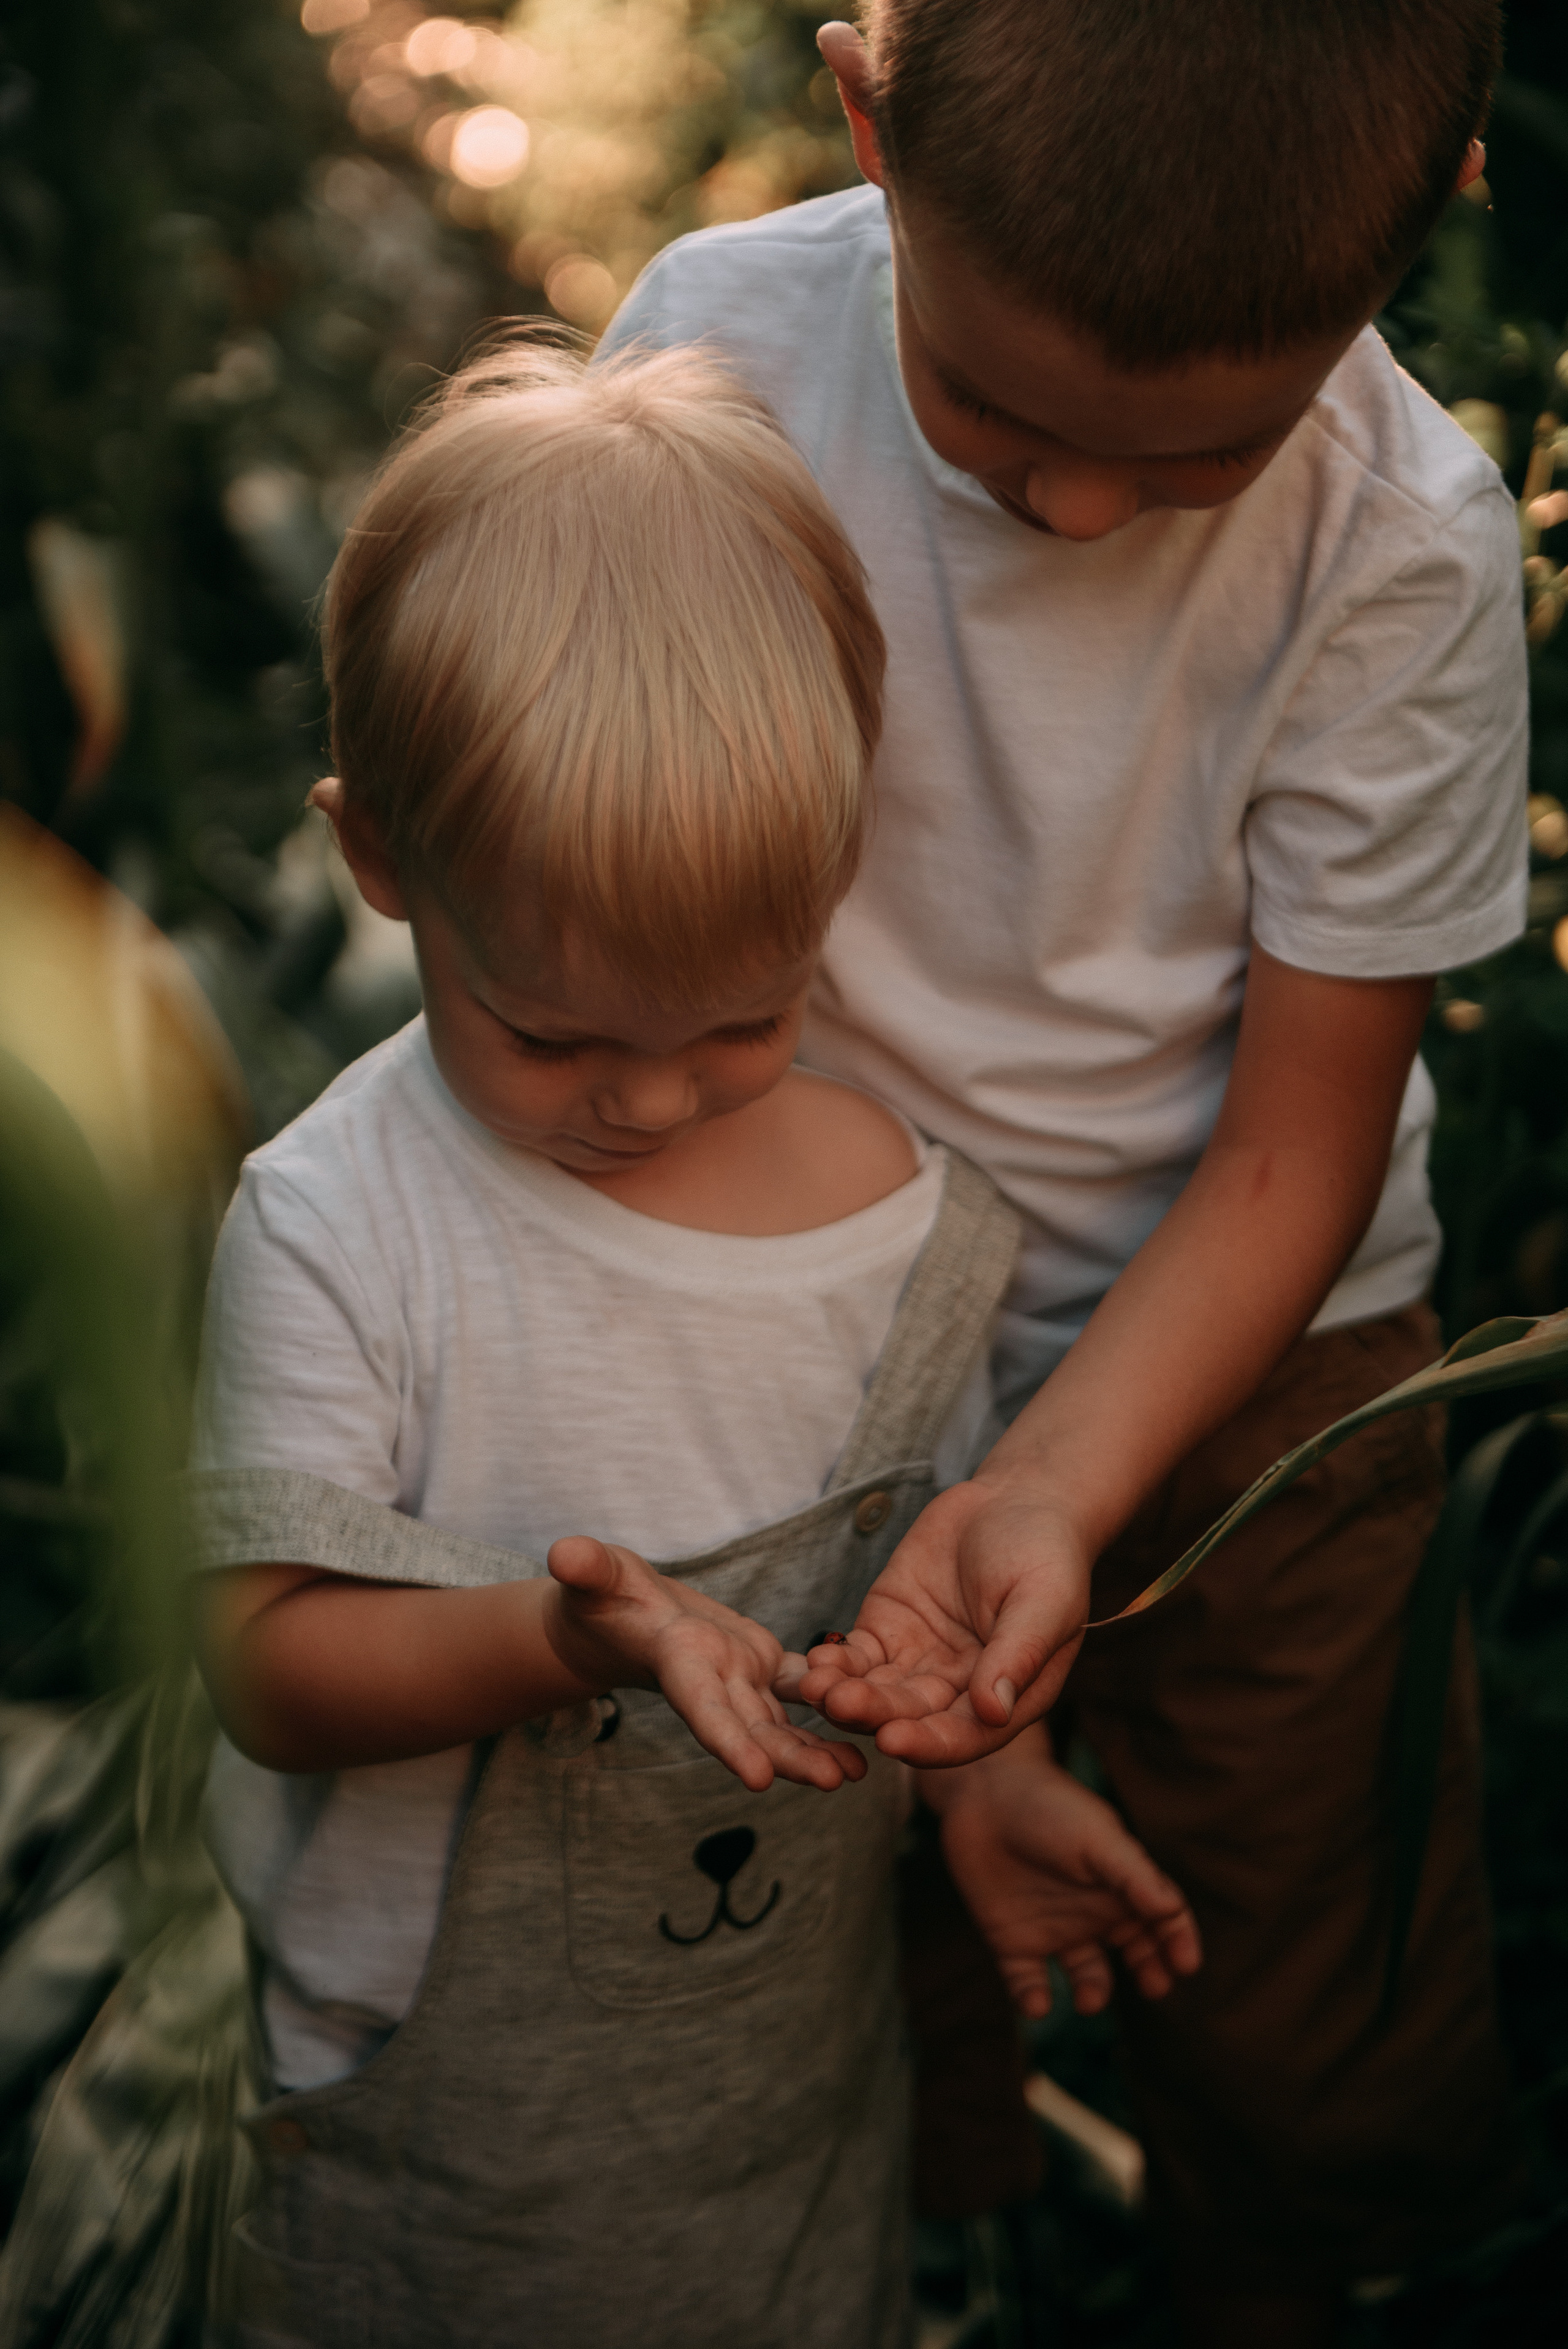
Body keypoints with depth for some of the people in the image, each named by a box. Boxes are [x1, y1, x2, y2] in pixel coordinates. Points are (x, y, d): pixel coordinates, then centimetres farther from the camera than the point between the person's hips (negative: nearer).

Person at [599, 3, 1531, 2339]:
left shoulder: (1404, 550, -20)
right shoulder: (716, 348, -18)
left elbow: (1291, 1157, -11)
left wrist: (1044, 1501, -27)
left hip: (1237, 1353, 0)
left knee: (1355, 2099, 6)